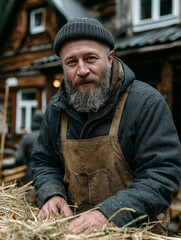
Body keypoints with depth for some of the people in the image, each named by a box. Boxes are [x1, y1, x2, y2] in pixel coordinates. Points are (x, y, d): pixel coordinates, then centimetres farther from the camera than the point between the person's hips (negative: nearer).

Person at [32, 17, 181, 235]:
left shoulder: (146, 103, -12)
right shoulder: (56, 109, 4)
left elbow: (163, 176, -17)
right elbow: (44, 163, 15)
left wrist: (107, 213, -28)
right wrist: (52, 194, -8)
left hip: (136, 230, -3)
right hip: (74, 226, 4)